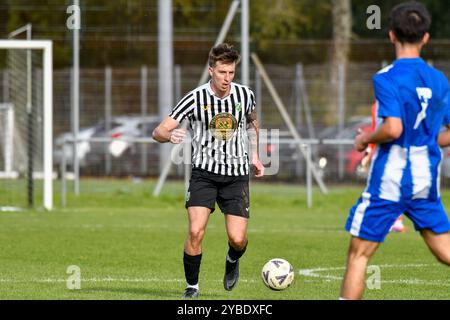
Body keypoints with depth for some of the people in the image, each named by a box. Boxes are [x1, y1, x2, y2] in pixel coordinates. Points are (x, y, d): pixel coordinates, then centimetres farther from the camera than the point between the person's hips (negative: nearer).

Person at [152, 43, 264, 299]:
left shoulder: (245, 95, -2)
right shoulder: (195, 98, -11)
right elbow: (159, 131, -10)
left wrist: (255, 155, 16)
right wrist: (170, 135, -33)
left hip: (236, 175, 2)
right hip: (204, 172, -2)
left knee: (238, 239, -7)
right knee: (196, 231, -18)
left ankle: (233, 261, 30)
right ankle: (192, 286, 0)